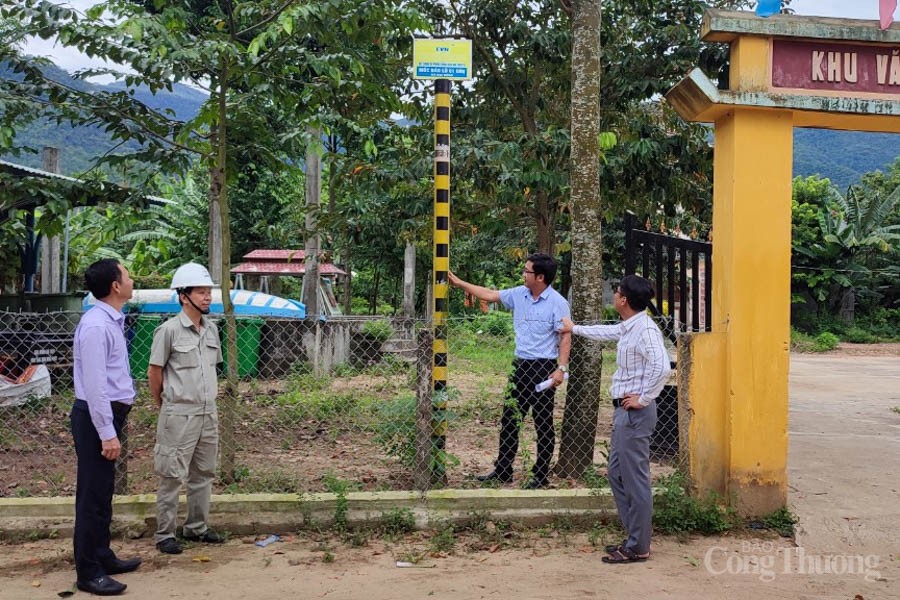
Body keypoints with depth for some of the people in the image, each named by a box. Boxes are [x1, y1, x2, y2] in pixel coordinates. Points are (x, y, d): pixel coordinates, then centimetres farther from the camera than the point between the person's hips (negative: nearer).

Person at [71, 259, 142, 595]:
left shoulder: (112, 321, 10)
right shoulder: (96, 325, -20)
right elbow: (94, 385, -23)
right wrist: (107, 433, -23)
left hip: (109, 413, 10)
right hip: (97, 416, -10)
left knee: (103, 492, 18)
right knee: (93, 494, -2)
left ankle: (102, 557, 30)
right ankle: (88, 573, 7)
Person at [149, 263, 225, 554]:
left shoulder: (211, 329, 7)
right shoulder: (169, 330, -12)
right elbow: (154, 372, -6)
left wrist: (209, 402, 14)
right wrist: (165, 406, 3)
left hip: (208, 413, 7)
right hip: (179, 415, -7)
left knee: (203, 474, 15)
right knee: (172, 477, 1)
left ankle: (197, 528, 27)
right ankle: (164, 534, 11)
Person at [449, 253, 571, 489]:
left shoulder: (557, 303, -11)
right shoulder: (519, 294, 6)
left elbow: (565, 337, -13)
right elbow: (490, 295, 14)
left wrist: (561, 368, -20)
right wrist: (460, 283, 13)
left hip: (544, 367, -7)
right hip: (520, 364, 7)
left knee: (543, 424, 3)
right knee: (509, 419, 11)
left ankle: (540, 476, 13)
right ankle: (502, 471, 22)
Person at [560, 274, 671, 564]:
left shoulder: (645, 329, -18)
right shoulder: (628, 327, 13)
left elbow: (662, 367, -31)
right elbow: (606, 332, 34)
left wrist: (643, 399, -21)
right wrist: (574, 328, 48)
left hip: (636, 413, -10)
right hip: (624, 411, 11)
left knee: (635, 480, -3)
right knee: (617, 474, 16)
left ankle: (638, 548, 6)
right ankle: (634, 537, 25)